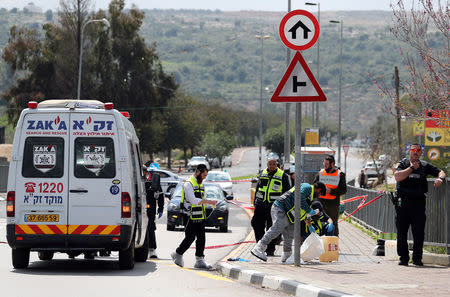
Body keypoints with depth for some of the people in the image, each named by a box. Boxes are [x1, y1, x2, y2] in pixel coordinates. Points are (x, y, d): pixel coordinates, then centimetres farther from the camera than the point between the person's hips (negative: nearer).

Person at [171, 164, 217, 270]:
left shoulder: (200, 184, 18)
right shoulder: (188, 184, -10)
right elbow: (193, 200, -21)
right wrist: (209, 202, -23)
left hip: (200, 217, 8)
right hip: (192, 217, -8)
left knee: (201, 238, 4)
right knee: (190, 238, -6)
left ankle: (199, 260, 6)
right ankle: (177, 254, 12)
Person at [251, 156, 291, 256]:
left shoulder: (283, 176, 2)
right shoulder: (263, 174, 14)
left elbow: (287, 192, 5)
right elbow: (257, 188, 22)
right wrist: (255, 202, 17)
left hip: (274, 206, -4)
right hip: (260, 205, 4)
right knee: (257, 225, 1)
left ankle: (270, 250, 5)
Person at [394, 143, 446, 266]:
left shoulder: (425, 166, 13)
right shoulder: (403, 164, 7)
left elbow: (440, 172, 13)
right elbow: (397, 177, -11)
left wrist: (440, 179, -10)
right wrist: (412, 167, -11)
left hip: (419, 202, 1)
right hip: (403, 203, -1)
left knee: (419, 232, -3)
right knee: (402, 232, 0)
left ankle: (417, 258, 5)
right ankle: (403, 257, 7)